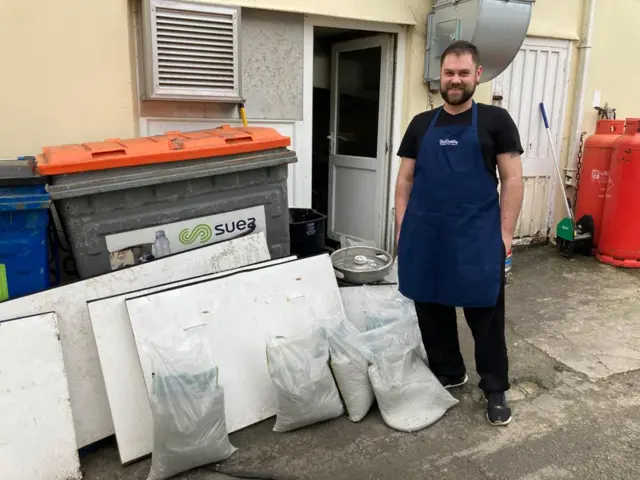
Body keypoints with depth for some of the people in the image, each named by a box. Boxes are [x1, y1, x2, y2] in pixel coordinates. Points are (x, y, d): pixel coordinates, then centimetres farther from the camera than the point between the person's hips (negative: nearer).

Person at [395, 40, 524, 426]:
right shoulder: (421, 124, 10)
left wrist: (505, 234, -8)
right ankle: (448, 374, 35)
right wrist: (402, 229, 4)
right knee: (431, 311, 14)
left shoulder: (496, 120, 1)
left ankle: (495, 389, 25)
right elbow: (405, 180, 11)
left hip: (476, 237, -3)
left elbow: (512, 180, -2)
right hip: (425, 236, 4)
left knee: (485, 315, 7)